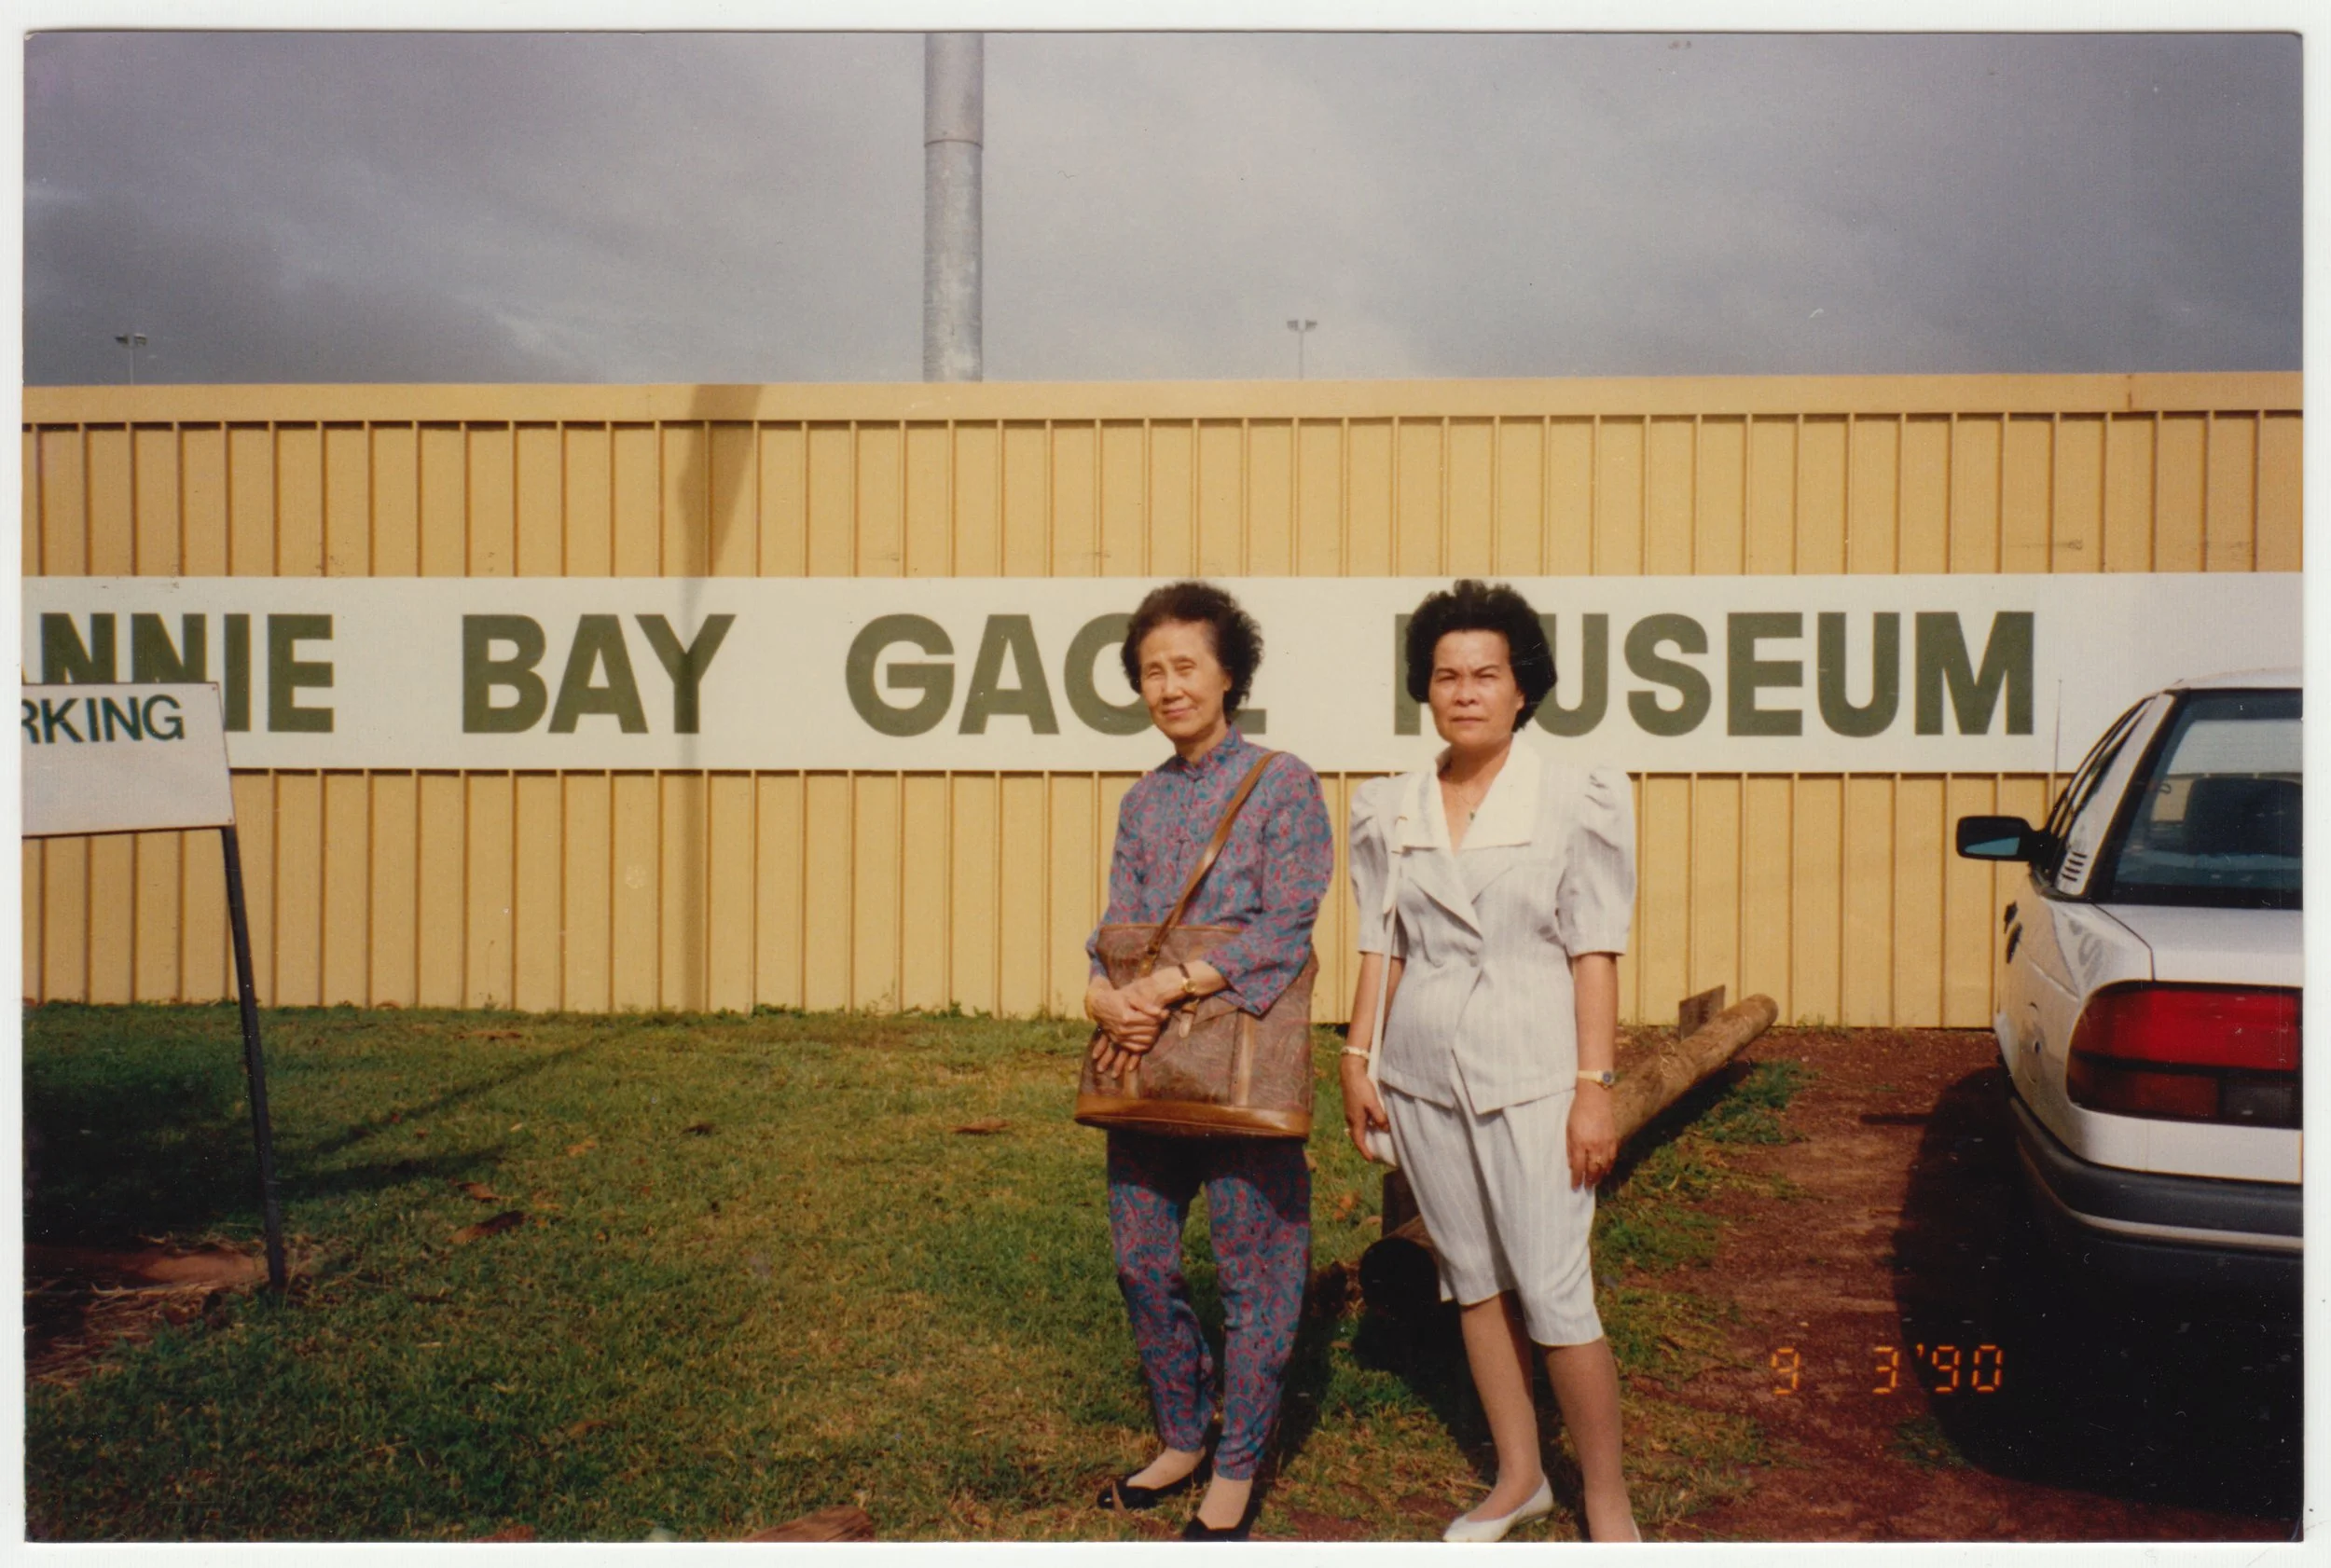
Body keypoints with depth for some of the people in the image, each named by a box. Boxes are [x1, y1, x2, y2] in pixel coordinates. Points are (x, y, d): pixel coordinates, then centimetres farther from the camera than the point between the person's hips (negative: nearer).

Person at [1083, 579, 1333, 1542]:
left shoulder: (1282, 783, -4)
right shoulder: (1142, 801, 13)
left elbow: (1286, 927, -12)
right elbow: (1118, 922, 9)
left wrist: (1177, 985, -20)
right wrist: (1107, 993, -13)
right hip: (1145, 1059, 6)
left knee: (1253, 1270, 3)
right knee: (1140, 1258, 12)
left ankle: (1235, 1472, 18)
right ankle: (1181, 1439, 31)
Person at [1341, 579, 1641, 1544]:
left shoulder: (1575, 801, -5)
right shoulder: (1389, 810, 7)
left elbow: (1594, 953, -6)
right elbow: (1381, 945, 12)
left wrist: (1594, 1087, -10)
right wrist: (1356, 1056, 7)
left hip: (1531, 1074, -4)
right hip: (1423, 1073, 4)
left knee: (1553, 1297, -5)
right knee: (1474, 1282, 13)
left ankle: (1607, 1502, 13)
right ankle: (1518, 1477, 29)